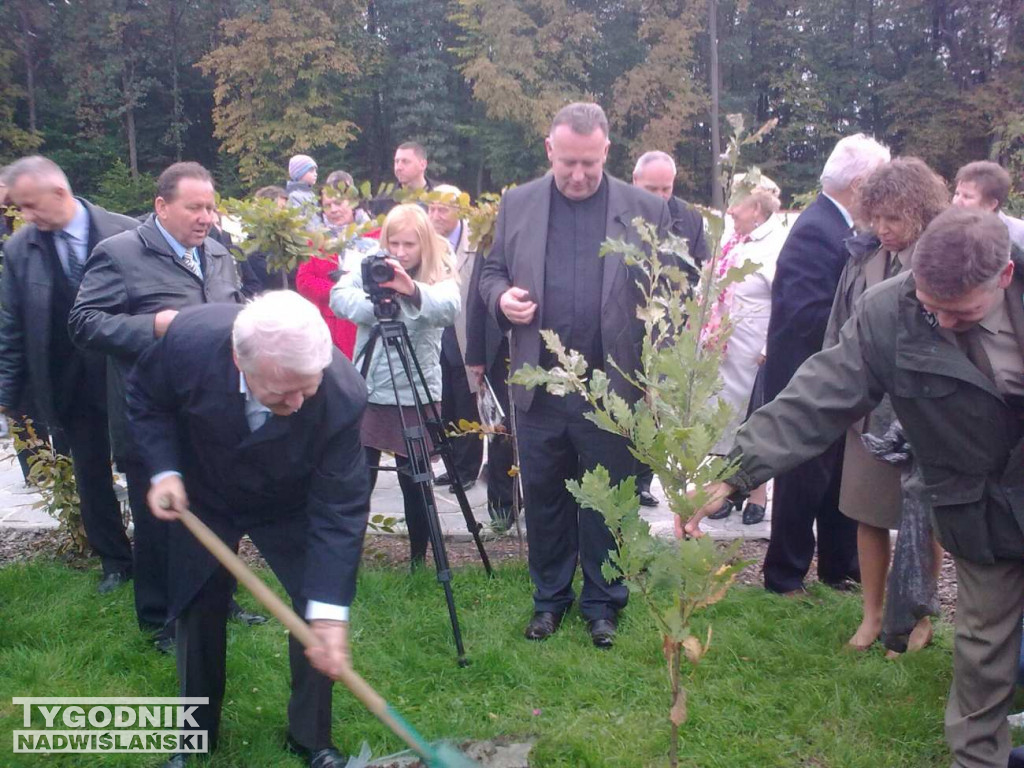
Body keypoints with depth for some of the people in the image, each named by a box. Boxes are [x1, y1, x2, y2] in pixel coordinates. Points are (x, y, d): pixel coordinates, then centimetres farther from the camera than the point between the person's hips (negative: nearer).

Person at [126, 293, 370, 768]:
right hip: (201, 497, 1)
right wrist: (163, 471, -24)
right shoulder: (190, 338, -35)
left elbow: (339, 509, -30)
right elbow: (146, 398, -11)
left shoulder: (343, 397, -38)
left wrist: (329, 612, -34)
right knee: (198, 611, 11)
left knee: (321, 613, -6)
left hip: (289, 507, -1)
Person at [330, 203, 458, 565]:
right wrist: (374, 302, -27)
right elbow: (339, 297, -9)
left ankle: (418, 559, 20)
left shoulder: (441, 276, -2)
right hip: (368, 390, 2)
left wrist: (413, 290, -42)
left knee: (414, 483, 4)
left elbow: (448, 308, -24)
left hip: (416, 394, -2)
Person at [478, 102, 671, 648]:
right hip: (538, 387, 2)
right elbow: (492, 272, 13)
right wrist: (502, 298, -11)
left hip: (613, 389, -2)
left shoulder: (646, 210, 0)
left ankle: (602, 603, 26)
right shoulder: (517, 204, 5)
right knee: (543, 500, 12)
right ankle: (549, 598, 30)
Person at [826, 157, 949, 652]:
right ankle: (872, 613, 28)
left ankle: (919, 617, 29)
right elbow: (839, 333, 9)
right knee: (868, 515, 12)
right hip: (868, 409, 4)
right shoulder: (863, 260, 2)